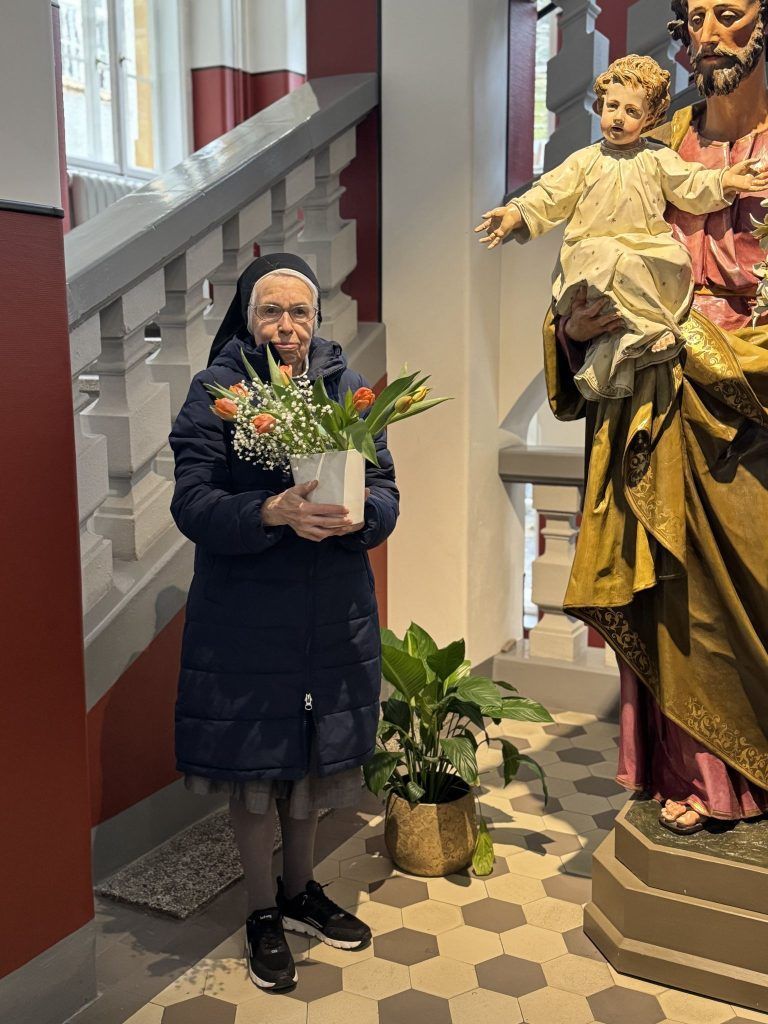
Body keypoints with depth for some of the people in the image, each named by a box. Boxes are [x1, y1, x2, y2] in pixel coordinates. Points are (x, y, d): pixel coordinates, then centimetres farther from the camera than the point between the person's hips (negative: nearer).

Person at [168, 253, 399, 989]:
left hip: (332, 612, 3)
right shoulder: (216, 390, -6)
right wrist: (274, 512, -29)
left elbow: (386, 492, 1)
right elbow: (192, 502, -13)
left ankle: (301, 890, 39)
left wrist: (357, 512, -22)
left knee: (312, 756, 16)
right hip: (244, 614, -3)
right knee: (254, 761, 9)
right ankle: (263, 911, 31)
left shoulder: (347, 385, 3)